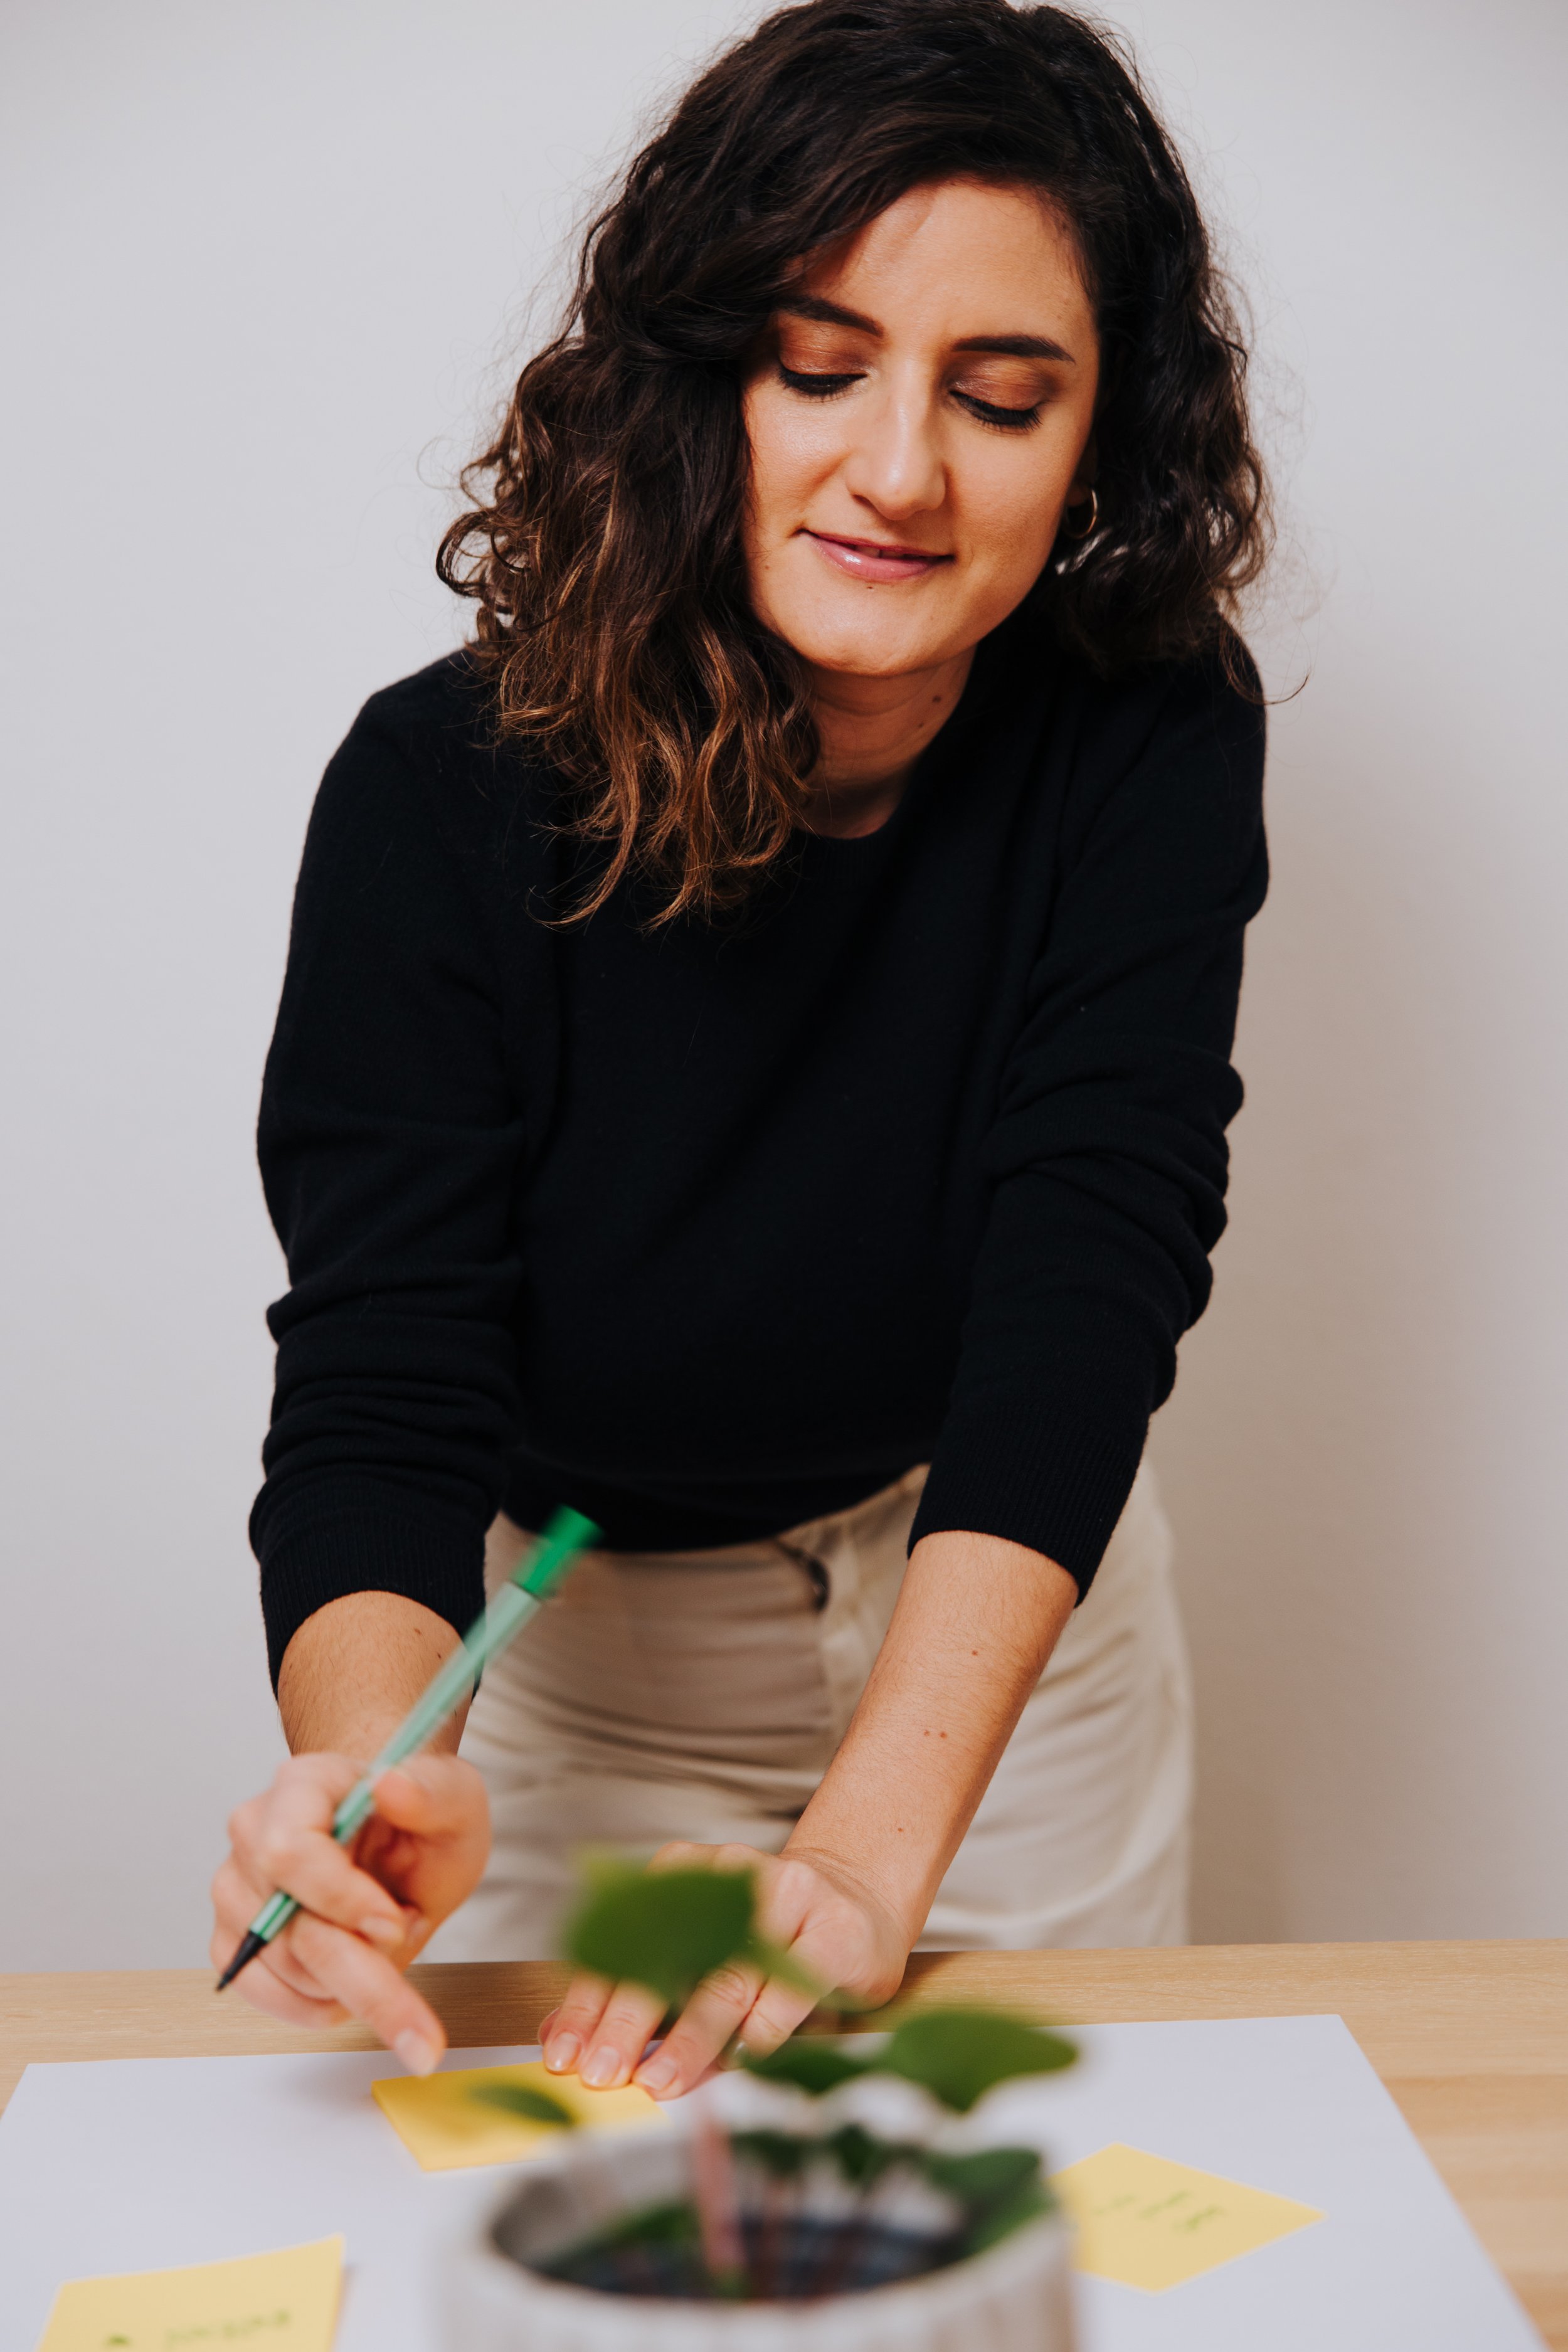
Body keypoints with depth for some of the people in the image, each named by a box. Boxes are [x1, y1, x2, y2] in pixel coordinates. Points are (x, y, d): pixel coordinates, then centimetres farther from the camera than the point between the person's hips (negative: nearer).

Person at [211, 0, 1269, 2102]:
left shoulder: (1152, 746, -21)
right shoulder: (440, 792, -24)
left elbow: (1087, 1296, -29)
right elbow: (381, 1382, -28)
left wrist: (867, 1854, -41)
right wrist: (371, 1770, -50)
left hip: (1007, 1627, 1)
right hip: (568, 1633, -1)